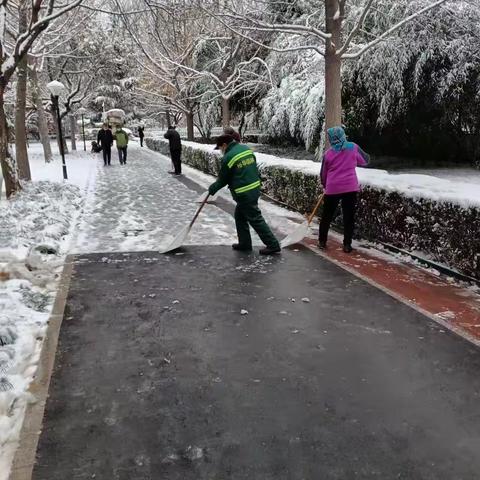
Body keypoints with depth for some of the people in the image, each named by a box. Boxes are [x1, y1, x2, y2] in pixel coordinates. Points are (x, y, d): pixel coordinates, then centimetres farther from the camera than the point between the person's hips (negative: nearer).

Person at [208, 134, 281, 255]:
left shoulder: (228, 158, -15)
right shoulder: (247, 149, 7)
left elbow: (223, 180, -5)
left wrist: (212, 189, 12)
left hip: (244, 194, -9)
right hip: (255, 189, 9)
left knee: (256, 219, -1)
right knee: (240, 216, 20)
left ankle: (273, 245, 3)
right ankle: (244, 243, 26)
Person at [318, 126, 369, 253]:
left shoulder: (328, 153, 2)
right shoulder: (353, 147, 0)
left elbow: (323, 173, 12)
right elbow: (365, 160, 15)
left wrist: (325, 185, 30)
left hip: (332, 188, 1)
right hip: (350, 187, 0)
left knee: (327, 216, 15)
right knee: (349, 217, 6)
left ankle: (322, 242, 22)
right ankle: (347, 245, 7)